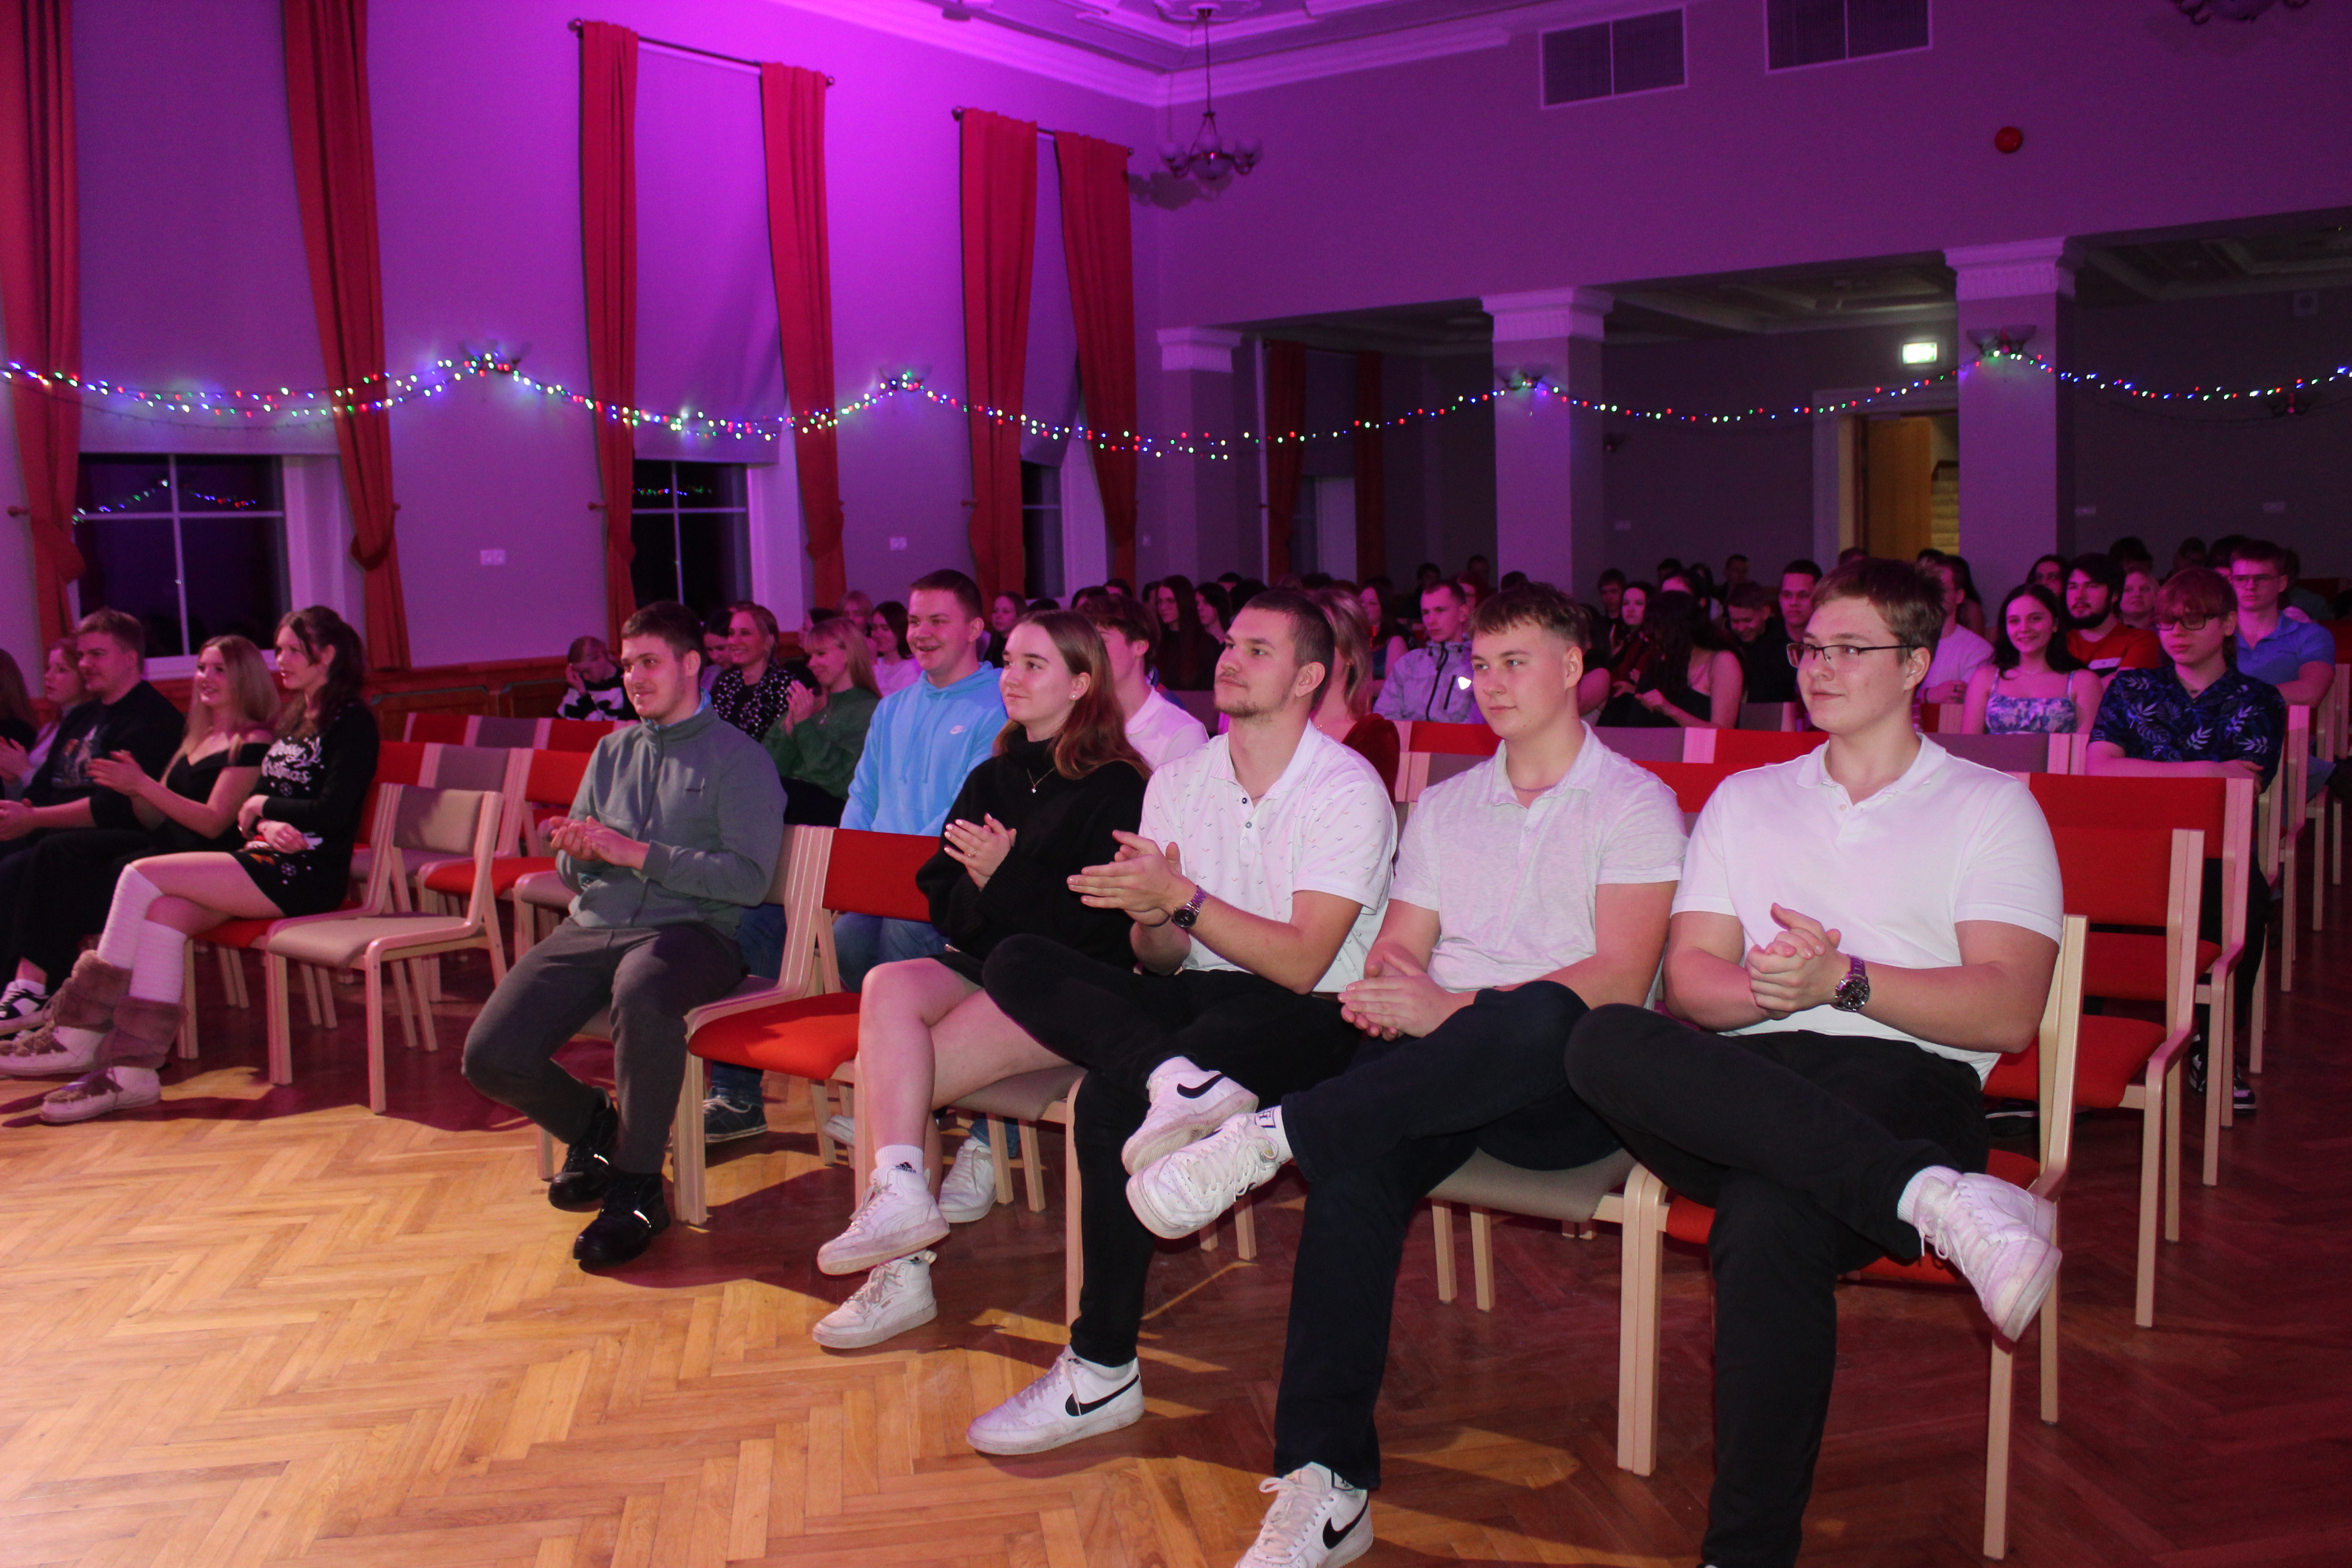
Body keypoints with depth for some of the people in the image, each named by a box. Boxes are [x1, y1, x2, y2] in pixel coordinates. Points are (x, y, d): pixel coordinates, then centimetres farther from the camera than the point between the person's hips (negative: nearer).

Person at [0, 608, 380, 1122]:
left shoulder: (352, 721, -4)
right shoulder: (293, 720, 23)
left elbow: (332, 814, -15)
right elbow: (247, 811, 17)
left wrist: (263, 805, -1)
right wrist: (264, 825, -6)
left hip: (308, 873, -8)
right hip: (267, 862, 8)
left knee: (143, 877, -17)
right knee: (163, 914, -19)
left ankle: (79, 1034, -12)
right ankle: (134, 1069, -23)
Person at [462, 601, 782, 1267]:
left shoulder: (739, 757, 3)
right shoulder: (613, 750, 22)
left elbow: (749, 879, -10)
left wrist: (636, 852, -15)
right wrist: (576, 852, -3)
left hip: (690, 931, -6)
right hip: (592, 926, 6)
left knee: (640, 992, -41)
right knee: (489, 1056, -14)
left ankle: (638, 1188, -22)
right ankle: (598, 1127, 18)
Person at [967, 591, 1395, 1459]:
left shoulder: (1349, 792, -9)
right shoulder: (1180, 780, 9)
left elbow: (1300, 965, -17)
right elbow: (1159, 961, 6)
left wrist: (1181, 896, -24)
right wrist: (1155, 917, -18)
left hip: (1302, 1020, -6)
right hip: (1199, 999, 6)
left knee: (1110, 1101, -30)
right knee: (1018, 963, -15)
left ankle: (1103, 1373, -19)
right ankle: (1179, 1079, -38)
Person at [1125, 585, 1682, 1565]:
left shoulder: (1635, 804, 6)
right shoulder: (1443, 807, 24)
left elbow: (1619, 980, -8)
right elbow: (1401, 946, 17)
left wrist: (1451, 1008, -19)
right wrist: (1384, 987, -9)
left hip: (1569, 1082, -4)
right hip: (1442, 1077, 4)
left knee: (1541, 1016, -41)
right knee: (1356, 1163, -31)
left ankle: (1276, 1135, -36)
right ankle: (1325, 1481, -33)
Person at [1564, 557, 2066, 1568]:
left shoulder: (1991, 808, 16)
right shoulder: (1744, 799, 26)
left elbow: (2009, 1013, 1)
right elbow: (1687, 981, 13)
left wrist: (1844, 980, -14)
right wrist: (1768, 990, -11)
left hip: (1902, 1082, -3)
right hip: (1738, 1084, 3)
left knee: (1768, 1223, -38)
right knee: (1605, 1042, -34)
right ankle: (1933, 1201, -38)